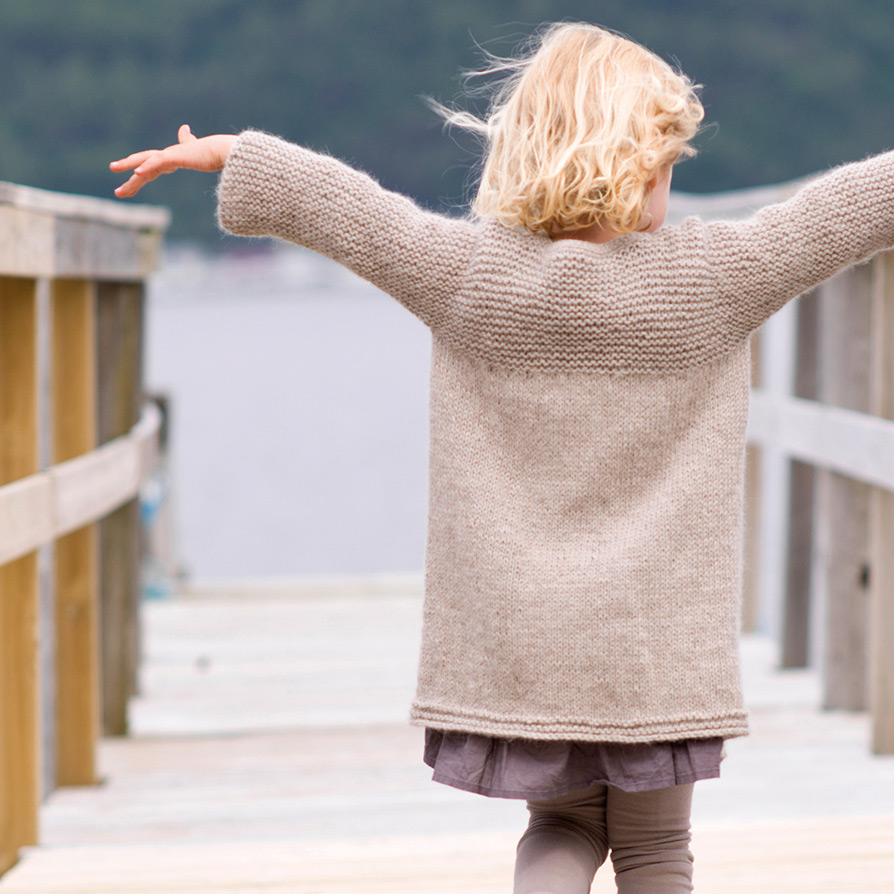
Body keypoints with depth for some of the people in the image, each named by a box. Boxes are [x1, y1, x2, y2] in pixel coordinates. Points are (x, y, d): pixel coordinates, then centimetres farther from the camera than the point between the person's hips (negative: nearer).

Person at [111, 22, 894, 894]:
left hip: (518, 646, 2)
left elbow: (328, 200, 2)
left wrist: (223, 153, 17)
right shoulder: (711, 277, -9)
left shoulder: (468, 273, -5)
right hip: (658, 642, -2)